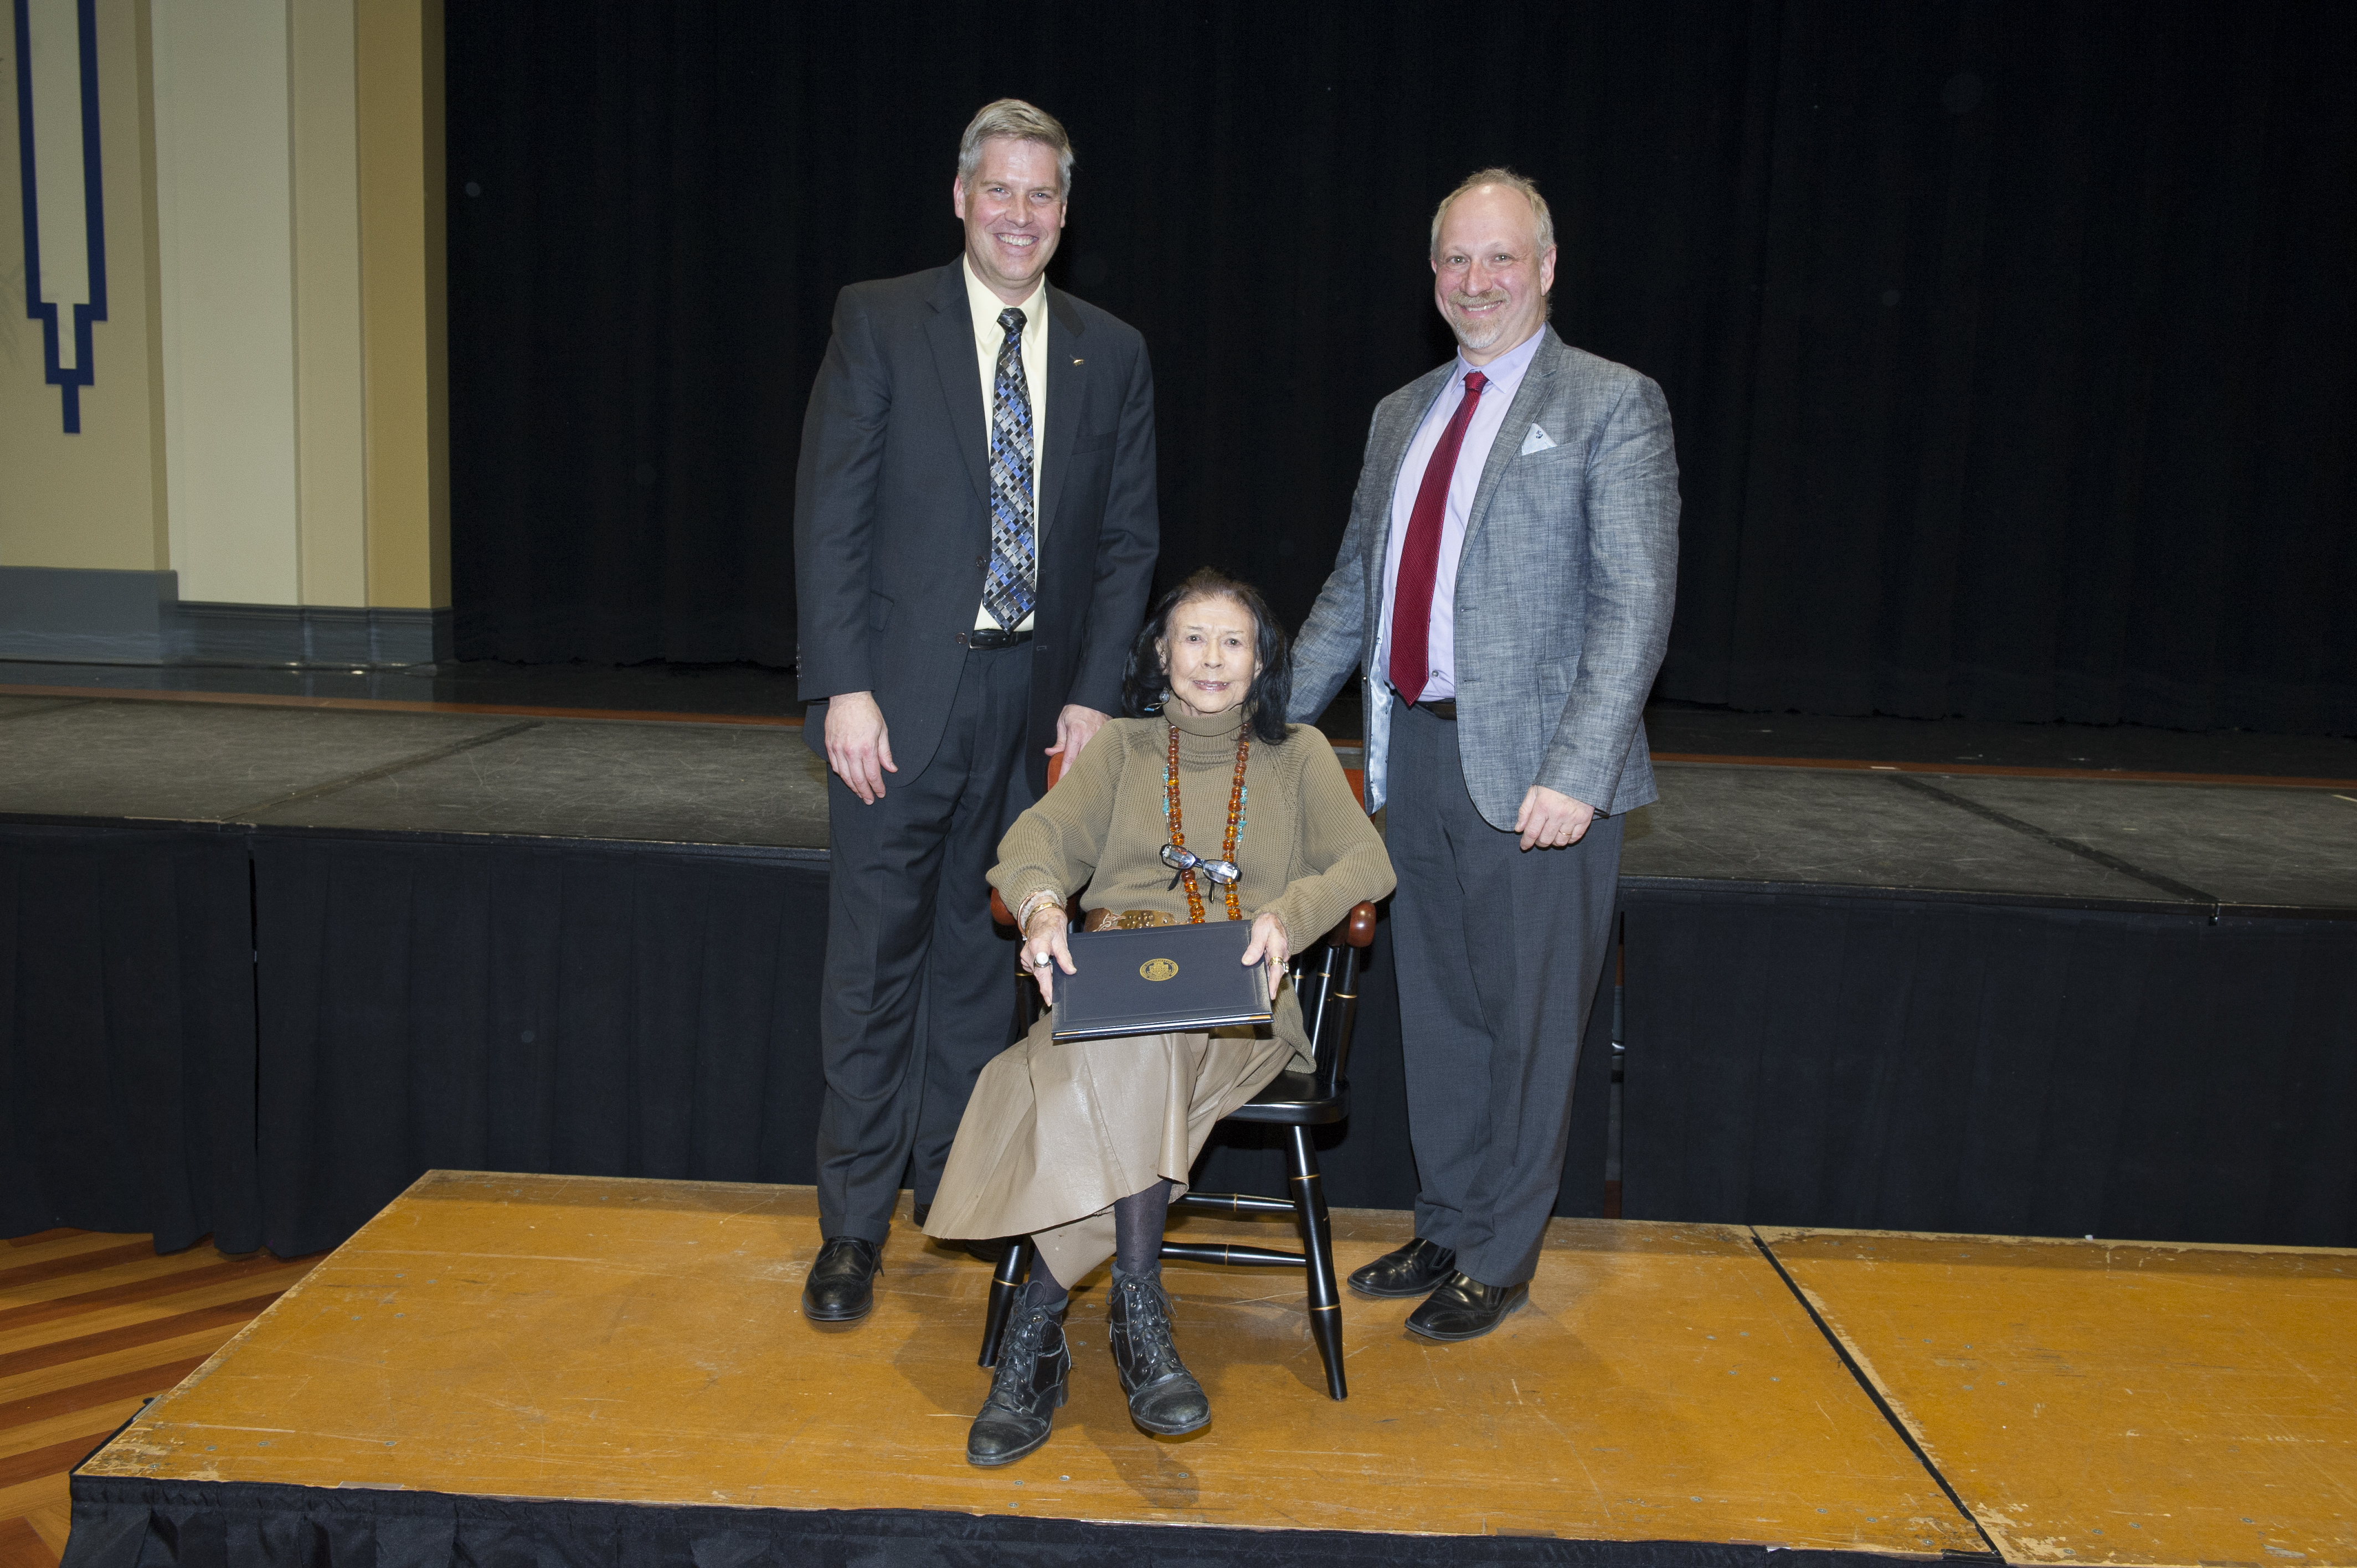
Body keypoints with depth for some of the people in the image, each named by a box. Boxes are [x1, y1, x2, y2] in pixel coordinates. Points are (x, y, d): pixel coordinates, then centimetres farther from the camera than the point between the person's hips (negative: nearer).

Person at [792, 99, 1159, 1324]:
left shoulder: (1112, 356, 10)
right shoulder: (878, 321, 1)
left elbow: (1127, 542, 9)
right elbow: (829, 513, -4)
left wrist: (1093, 694, 0)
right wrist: (846, 686, -12)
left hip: (1034, 701, 3)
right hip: (901, 694, -2)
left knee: (978, 954, 12)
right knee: (875, 961, 3)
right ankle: (853, 1224, 15)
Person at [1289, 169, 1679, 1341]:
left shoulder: (1611, 407, -4)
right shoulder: (1401, 415, 16)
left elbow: (1635, 607, -11)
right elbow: (1354, 586, 20)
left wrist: (1576, 773, -20)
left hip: (1534, 766, -6)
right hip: (1415, 751, 6)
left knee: (1528, 1021, 5)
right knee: (1436, 1010, 15)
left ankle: (1499, 1262, 21)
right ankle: (1445, 1230, 31)